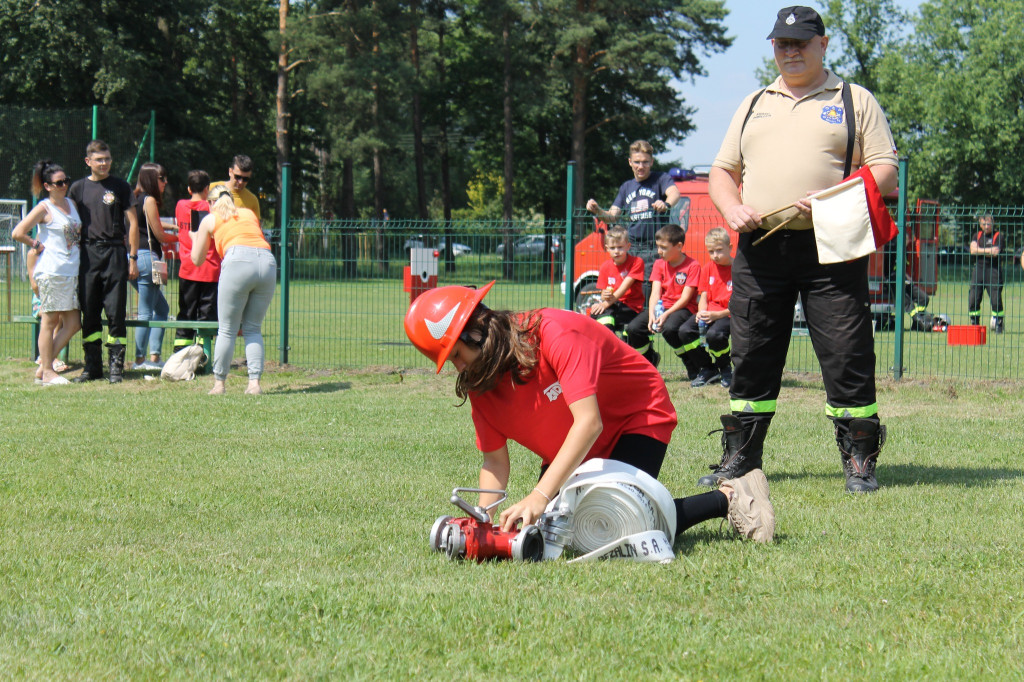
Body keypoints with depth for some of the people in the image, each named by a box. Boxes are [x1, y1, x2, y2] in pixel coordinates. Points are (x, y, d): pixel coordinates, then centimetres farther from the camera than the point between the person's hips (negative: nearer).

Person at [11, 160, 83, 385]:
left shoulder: (71, 204, 15)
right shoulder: (44, 208, -6)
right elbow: (18, 233, -11)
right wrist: (38, 246, -5)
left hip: (72, 271, 7)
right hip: (51, 272, -7)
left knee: (71, 324, 5)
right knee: (50, 321, -3)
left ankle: (44, 366, 13)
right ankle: (47, 372, 3)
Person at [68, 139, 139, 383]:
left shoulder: (120, 187, 6)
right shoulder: (78, 188, 11)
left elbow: (132, 223, 5)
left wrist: (133, 257, -1)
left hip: (114, 253, -2)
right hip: (87, 255, 2)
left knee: (115, 312, -5)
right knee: (89, 313, 4)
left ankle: (116, 366, -1)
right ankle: (92, 366, 11)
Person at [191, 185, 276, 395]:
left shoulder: (210, 220, 22)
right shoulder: (249, 214, 32)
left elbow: (197, 260, 28)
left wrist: (196, 240, 48)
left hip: (238, 261, -4)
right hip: (268, 262, 4)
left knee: (227, 330, 6)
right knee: (253, 329, 12)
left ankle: (219, 383, 9)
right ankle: (254, 382, 2)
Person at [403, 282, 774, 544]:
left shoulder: (555, 334, -32)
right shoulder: (480, 384, -9)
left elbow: (588, 422, -39)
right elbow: (495, 461, -6)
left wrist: (540, 495, -47)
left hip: (638, 418, -8)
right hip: (573, 453, 8)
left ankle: (728, 498, -6)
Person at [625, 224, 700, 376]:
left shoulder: (693, 266, -9)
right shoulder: (659, 264, 8)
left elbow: (685, 298, -14)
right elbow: (655, 292, -2)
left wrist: (666, 314, -26)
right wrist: (652, 314, -21)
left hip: (683, 309, -5)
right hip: (662, 306, 5)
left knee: (669, 328, -39)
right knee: (632, 329, -18)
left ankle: (693, 366, -15)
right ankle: (650, 358, 13)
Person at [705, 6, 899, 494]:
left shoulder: (855, 102, 9)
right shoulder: (753, 106, 21)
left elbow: (885, 171, 1)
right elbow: (722, 171, 21)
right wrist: (733, 209, -1)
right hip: (760, 248, 4)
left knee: (847, 358, -7)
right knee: (750, 357, 5)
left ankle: (859, 461, 1)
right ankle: (741, 457, 13)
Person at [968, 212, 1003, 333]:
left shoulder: (998, 236, 1)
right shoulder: (977, 236, 14)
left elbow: (995, 253, -13)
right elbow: (973, 250, -3)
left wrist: (980, 251, -6)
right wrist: (988, 250, -10)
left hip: (993, 270, -4)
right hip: (978, 269, 4)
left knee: (996, 299, -9)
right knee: (973, 299, -1)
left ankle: (998, 324, 3)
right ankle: (974, 324, 10)